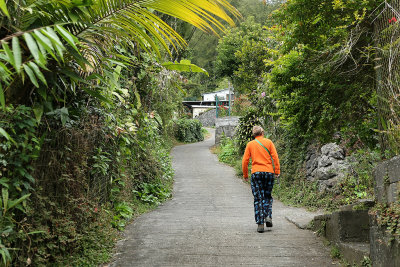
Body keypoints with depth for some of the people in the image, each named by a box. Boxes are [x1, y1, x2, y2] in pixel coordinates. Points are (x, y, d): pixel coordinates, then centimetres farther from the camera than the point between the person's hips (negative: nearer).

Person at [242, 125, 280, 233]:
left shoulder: (250, 144, 8)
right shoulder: (268, 142, 7)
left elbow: (245, 161, 4)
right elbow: (275, 157, -1)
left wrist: (245, 175, 11)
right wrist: (277, 171, 1)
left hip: (256, 173, 0)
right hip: (269, 172, 1)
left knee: (258, 199, 3)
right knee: (267, 196, 17)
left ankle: (260, 223, -2)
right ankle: (268, 216, -2)